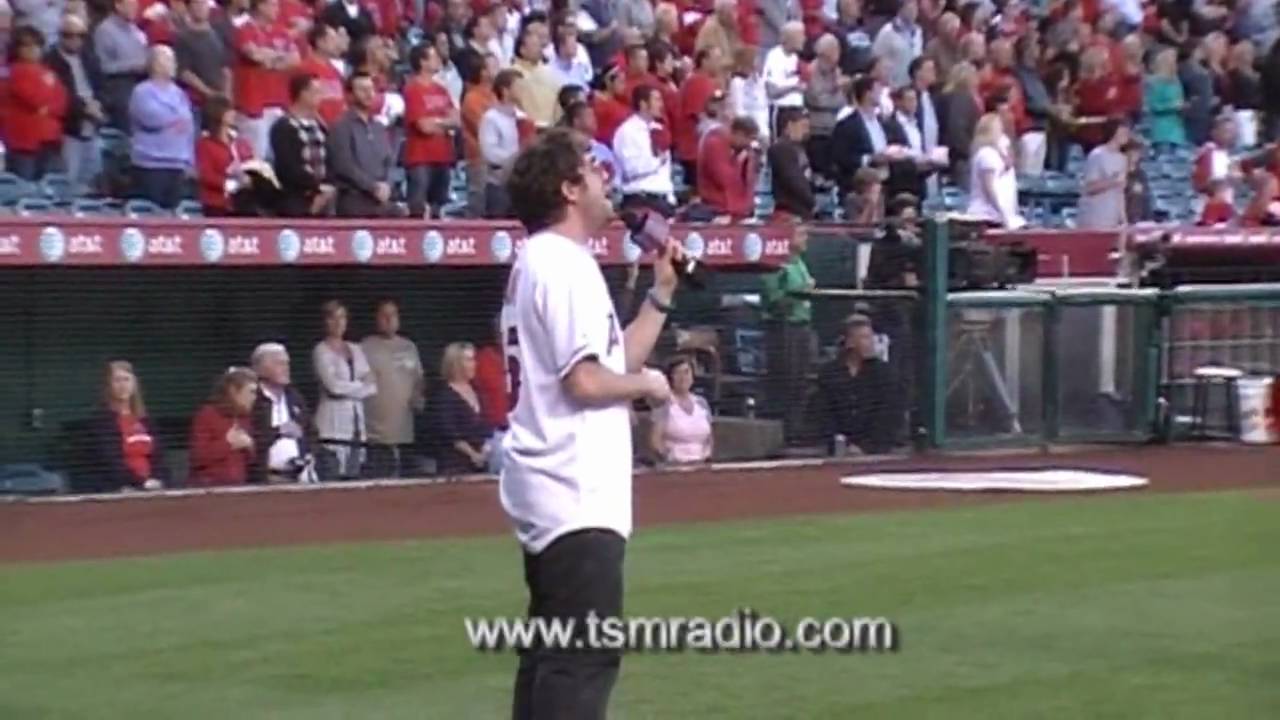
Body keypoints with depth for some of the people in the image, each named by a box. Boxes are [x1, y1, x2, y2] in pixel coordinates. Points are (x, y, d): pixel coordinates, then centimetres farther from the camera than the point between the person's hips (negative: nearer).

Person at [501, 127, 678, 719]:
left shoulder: (537, 263, 18)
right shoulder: (566, 265, -14)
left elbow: (614, 361, 20)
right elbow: (586, 380, -22)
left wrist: (662, 293, 16)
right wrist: (648, 383, -5)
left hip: (547, 493, 11)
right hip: (576, 494, -11)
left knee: (551, 651, 15)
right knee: (585, 655, -13)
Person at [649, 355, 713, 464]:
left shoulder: (702, 403, 15)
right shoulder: (664, 405, -1)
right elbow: (654, 441, -6)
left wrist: (707, 457, 7)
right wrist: (670, 459, -14)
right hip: (674, 466, -4)